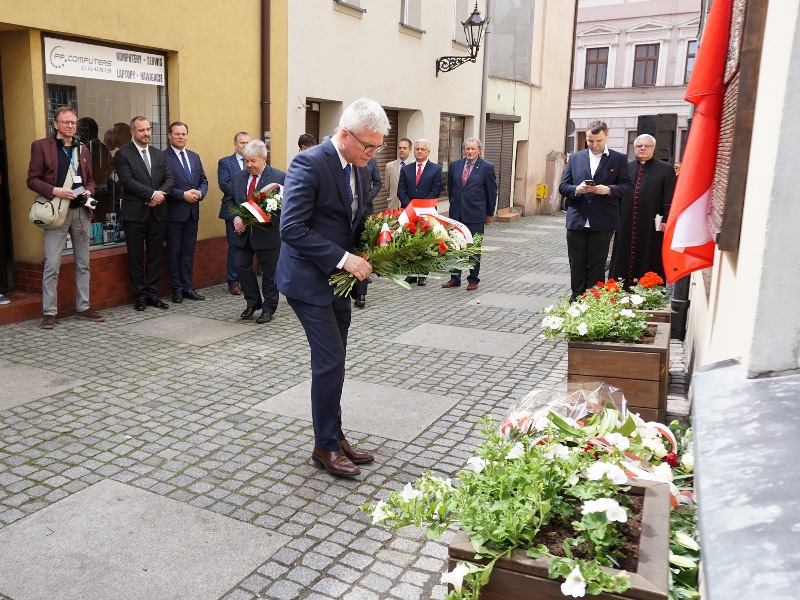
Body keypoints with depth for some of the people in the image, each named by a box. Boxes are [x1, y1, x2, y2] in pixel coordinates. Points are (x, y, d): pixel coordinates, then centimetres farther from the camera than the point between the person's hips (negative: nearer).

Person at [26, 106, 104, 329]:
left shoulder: (83, 149, 14)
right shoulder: (41, 146, 0)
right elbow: (32, 180, -3)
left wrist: (89, 190, -1)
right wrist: (55, 191, -19)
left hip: (81, 212, 5)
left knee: (83, 264, 9)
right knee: (52, 266, -5)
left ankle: (83, 307, 18)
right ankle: (49, 312, 3)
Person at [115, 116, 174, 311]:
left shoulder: (159, 154, 15)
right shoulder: (123, 154, -1)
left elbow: (169, 179, 6)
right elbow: (128, 181, -13)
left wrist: (160, 194, -12)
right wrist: (152, 194, -18)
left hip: (158, 213, 5)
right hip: (135, 214, -4)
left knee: (155, 255, 8)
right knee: (136, 257, 3)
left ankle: (153, 294, 16)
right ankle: (140, 296, 11)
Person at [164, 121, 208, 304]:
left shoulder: (194, 157, 14)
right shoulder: (163, 157, -8)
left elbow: (204, 181, 14)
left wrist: (200, 193, -6)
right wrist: (183, 195, -19)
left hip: (192, 212, 6)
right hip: (174, 212, -6)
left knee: (189, 251, 11)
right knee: (174, 252, 4)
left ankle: (187, 287, 18)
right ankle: (177, 289, 11)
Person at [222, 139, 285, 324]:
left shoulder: (279, 177, -8)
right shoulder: (237, 177, 7)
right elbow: (228, 200, 11)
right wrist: (235, 217, -8)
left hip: (267, 232, -4)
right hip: (243, 232, 5)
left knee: (269, 272, 5)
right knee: (242, 267, 5)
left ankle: (268, 308, 19)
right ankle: (253, 303, 23)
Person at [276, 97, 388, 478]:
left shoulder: (360, 169, 7)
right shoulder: (309, 163, -18)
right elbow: (292, 228, -23)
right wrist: (343, 259, -25)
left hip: (339, 279, 8)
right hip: (310, 279, -8)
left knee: (332, 363, 14)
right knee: (330, 362, -6)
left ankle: (334, 438, 26)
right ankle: (326, 446, 11)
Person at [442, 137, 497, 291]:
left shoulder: (487, 167, -4)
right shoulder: (455, 165, 6)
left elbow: (492, 192, 1)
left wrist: (489, 213, 5)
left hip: (475, 215, -3)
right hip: (456, 213, 4)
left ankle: (473, 280, 13)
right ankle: (455, 278, 18)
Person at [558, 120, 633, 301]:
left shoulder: (618, 159, 4)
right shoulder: (575, 158, 11)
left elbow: (627, 186, 0)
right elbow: (563, 187, 8)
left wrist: (609, 189, -18)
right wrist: (577, 189, -13)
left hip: (602, 223, -2)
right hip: (576, 220, 2)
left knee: (597, 266, 4)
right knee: (577, 265, 8)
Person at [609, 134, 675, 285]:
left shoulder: (665, 169, 2)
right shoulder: (626, 168, 12)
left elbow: (671, 198, -4)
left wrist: (667, 220, -11)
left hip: (652, 227, -3)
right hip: (626, 225, 4)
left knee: (649, 264, 1)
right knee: (623, 261, 7)